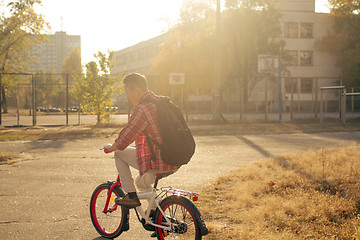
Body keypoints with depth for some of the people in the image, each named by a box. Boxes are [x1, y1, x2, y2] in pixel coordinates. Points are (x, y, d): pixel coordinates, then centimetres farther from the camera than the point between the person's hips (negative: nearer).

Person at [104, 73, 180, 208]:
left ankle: (131, 196, 9)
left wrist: (110, 148, 9)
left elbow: (122, 142, -14)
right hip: (175, 162, 9)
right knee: (141, 182, 33)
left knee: (119, 153, 9)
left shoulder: (142, 109, -18)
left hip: (157, 165, -9)